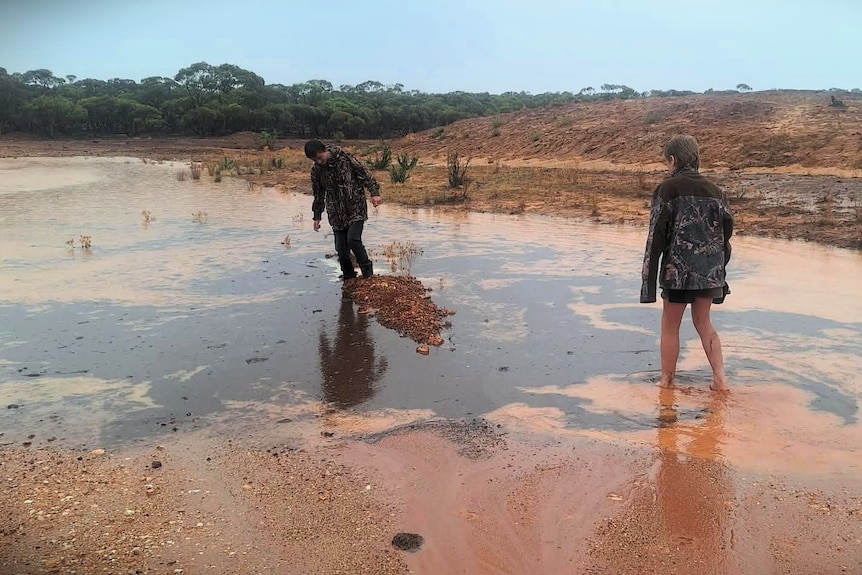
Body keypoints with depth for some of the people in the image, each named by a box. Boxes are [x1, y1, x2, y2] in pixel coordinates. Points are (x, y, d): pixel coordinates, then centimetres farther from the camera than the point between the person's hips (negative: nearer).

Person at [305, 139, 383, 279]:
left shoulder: (345, 158, -10)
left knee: (353, 239, -20)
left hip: (356, 209, -4)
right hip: (337, 214, 4)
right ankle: (349, 279, 19)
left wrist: (374, 193, -14)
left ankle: (368, 272, 1)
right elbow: (318, 194, 15)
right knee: (341, 249, 0)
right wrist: (317, 216, 18)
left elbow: (365, 174, -5)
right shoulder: (316, 170, 3)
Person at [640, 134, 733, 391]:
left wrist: (649, 277, -9)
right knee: (703, 322, 20)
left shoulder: (667, 189, -9)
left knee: (670, 327, 10)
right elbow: (726, 228, 6)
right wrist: (718, 267, 15)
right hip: (709, 269, 5)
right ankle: (720, 378, 14)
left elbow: (657, 234, -12)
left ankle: (667, 382, 19)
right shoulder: (713, 190, 6)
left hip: (678, 268, -5)